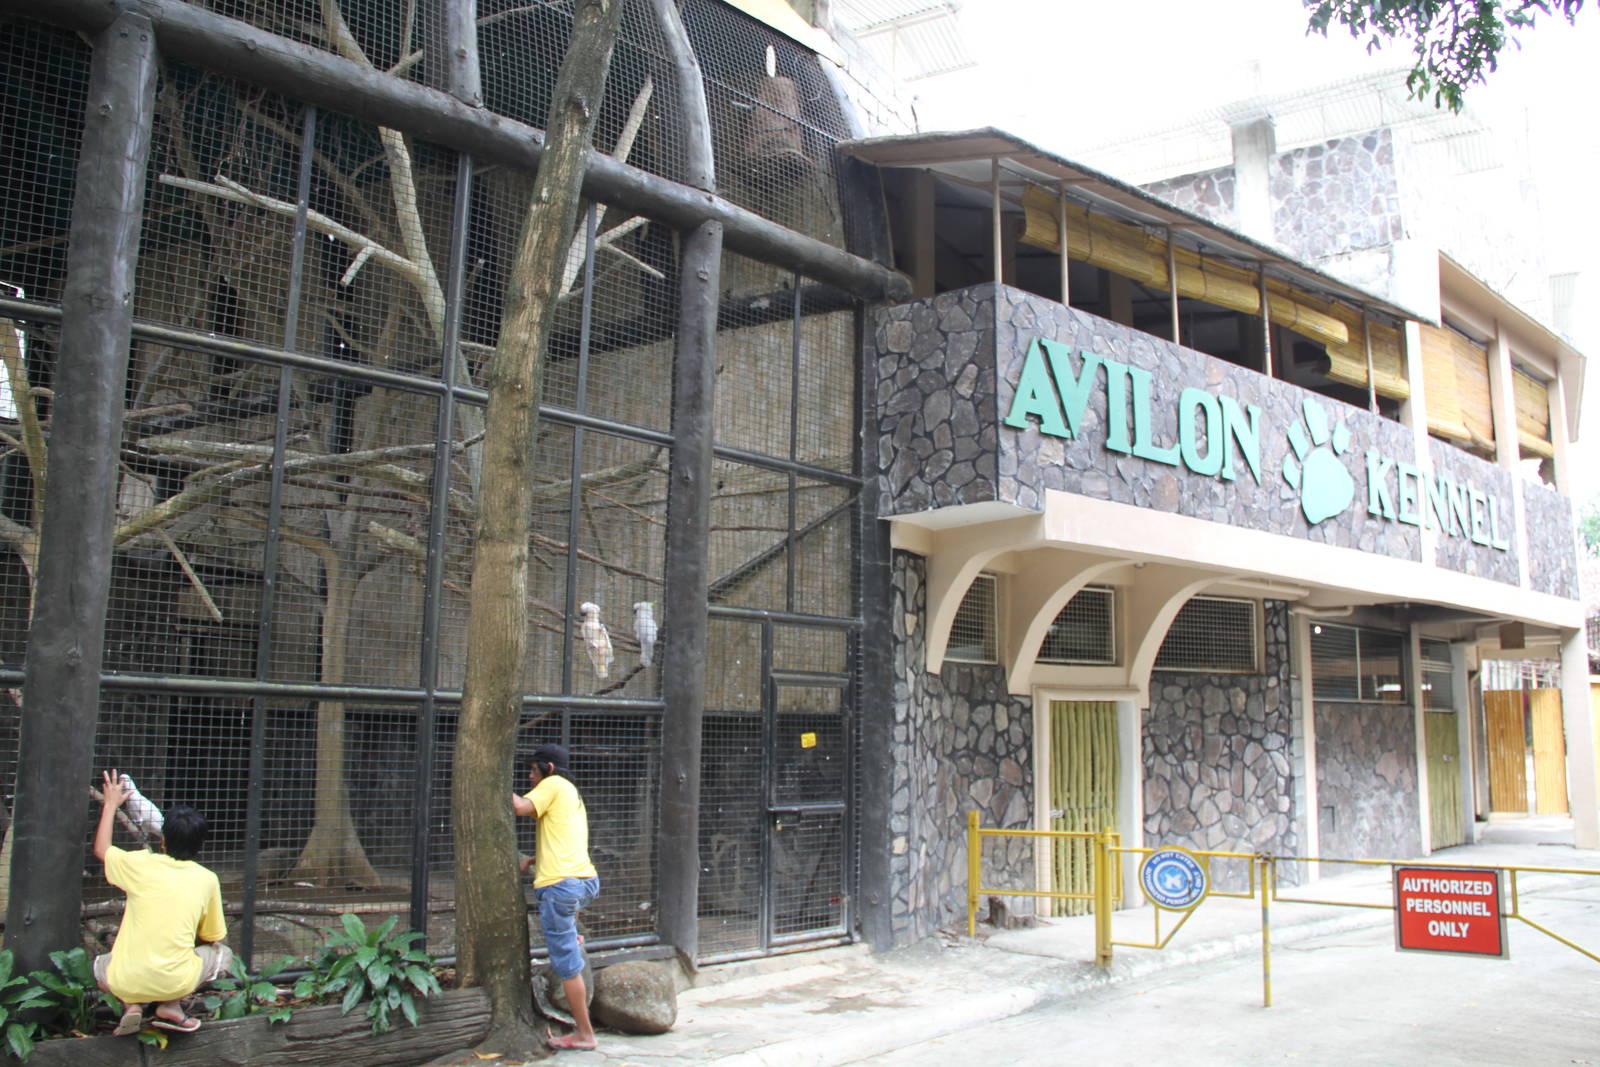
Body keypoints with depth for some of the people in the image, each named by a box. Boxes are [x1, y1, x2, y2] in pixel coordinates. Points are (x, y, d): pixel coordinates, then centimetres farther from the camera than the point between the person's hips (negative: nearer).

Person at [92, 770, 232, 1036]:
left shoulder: (141, 865, -1)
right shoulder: (206, 880, 1)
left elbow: (101, 849, 21)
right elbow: (212, 936, 12)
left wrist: (110, 805, 31)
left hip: (126, 981, 2)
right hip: (175, 981, -1)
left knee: (101, 965, 35)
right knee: (222, 954, 26)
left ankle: (131, 1005, 7)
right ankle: (171, 1005, 6)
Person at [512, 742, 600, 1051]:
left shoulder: (554, 784, -1)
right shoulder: (573, 794, 25)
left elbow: (521, 807, -17)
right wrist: (533, 859, 24)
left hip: (560, 884, -9)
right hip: (585, 880, 9)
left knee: (567, 963, -2)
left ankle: (584, 1033, 2)